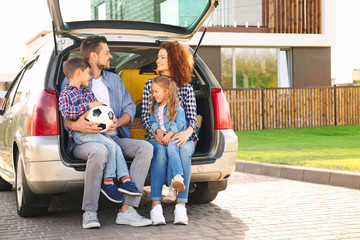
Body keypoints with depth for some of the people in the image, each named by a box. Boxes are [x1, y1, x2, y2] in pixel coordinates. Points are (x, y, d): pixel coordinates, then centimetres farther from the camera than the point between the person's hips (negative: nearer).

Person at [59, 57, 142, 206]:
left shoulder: (87, 92, 23)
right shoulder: (66, 94, -1)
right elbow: (66, 112, -18)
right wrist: (88, 106, -18)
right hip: (79, 133, -7)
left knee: (116, 147, -15)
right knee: (110, 145, -24)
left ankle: (125, 180, -19)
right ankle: (108, 182, -17)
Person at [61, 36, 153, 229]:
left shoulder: (114, 79, 22)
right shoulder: (71, 81, 7)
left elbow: (130, 107, 17)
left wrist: (118, 122, -6)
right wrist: (74, 125, -24)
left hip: (114, 138, 5)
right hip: (83, 141, -5)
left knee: (146, 147, -23)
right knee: (99, 151, -40)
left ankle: (127, 210, -29)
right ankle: (89, 213, -26)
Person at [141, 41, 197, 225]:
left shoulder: (186, 87, 11)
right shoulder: (150, 84, 14)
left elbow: (192, 116, 2)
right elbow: (145, 115, 7)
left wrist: (187, 132, -22)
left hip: (181, 137, 0)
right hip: (157, 136, 0)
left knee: (183, 151, -36)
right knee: (160, 151, -35)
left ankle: (181, 205, -37)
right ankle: (156, 205, -40)